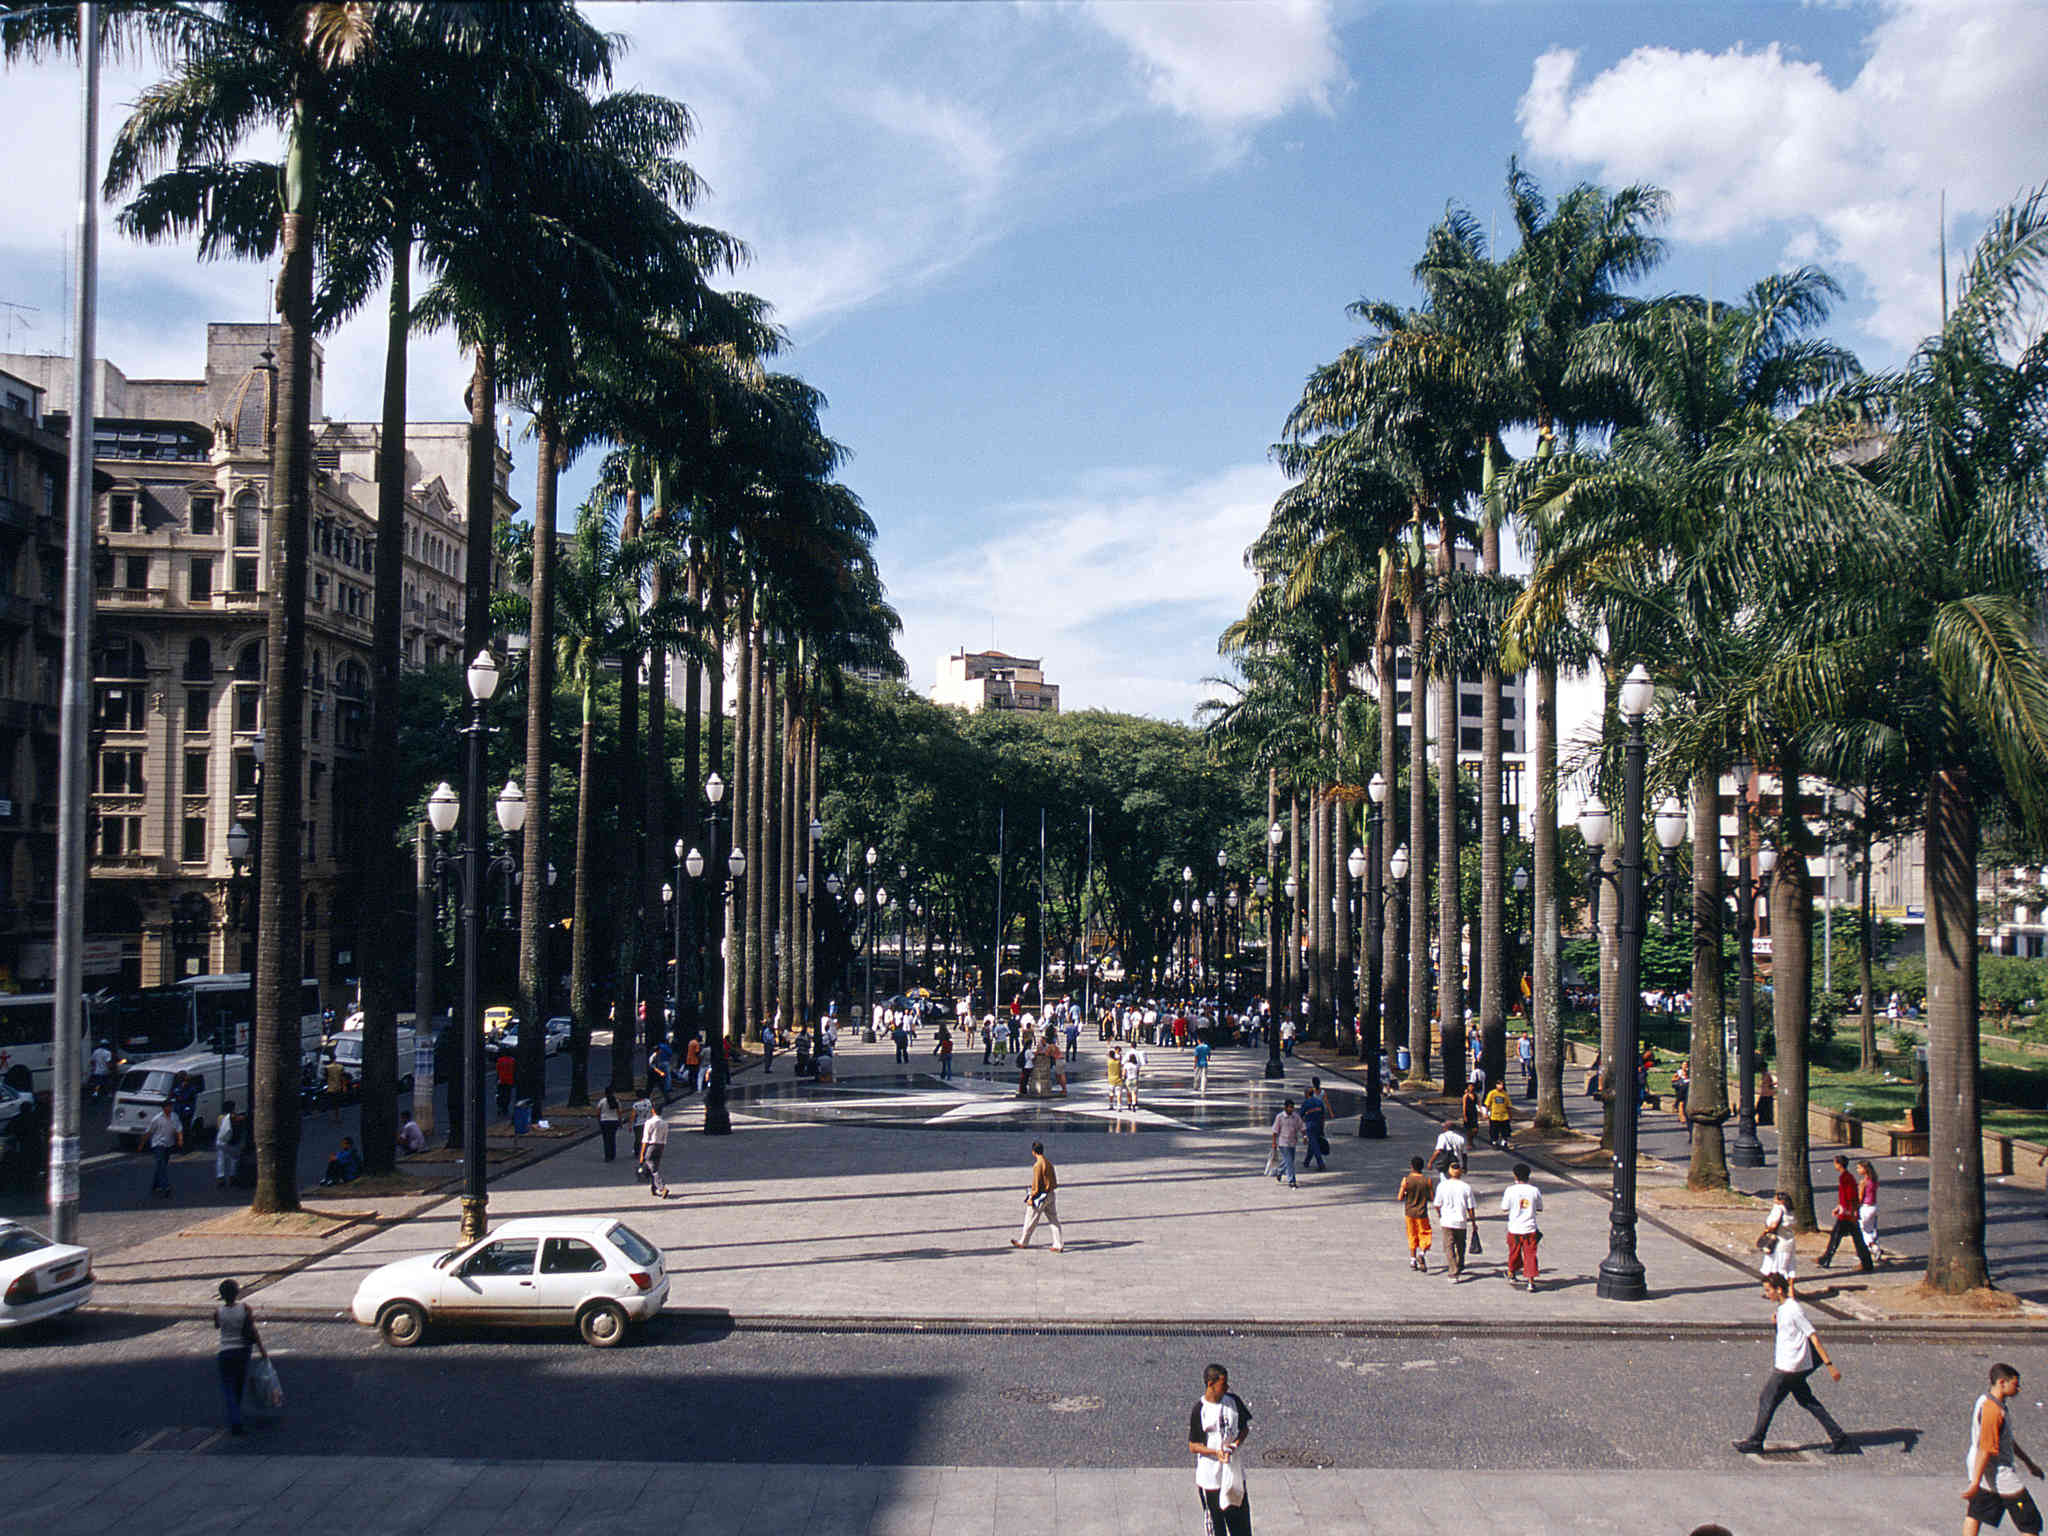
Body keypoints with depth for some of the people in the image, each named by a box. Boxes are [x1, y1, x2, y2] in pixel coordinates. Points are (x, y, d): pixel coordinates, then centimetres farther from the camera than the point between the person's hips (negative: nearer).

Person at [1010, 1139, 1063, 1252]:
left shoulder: (1038, 1165, -17)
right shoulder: (1049, 1162, 8)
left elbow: (1036, 1183, -19)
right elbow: (1054, 1180, 15)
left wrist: (1031, 1197, -14)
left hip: (1041, 1195, -8)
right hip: (1051, 1194, 8)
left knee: (1031, 1220, 8)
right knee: (1053, 1220, 7)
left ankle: (1023, 1242, 22)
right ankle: (1059, 1245, 4)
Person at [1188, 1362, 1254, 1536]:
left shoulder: (1233, 1401, -4)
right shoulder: (1199, 1410, -16)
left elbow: (1245, 1426, 9)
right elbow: (1192, 1445, -10)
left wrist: (1236, 1444, -12)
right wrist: (1215, 1452, -27)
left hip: (1234, 1472, 4)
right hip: (1210, 1476, -4)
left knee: (1241, 1514, 14)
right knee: (1214, 1517, 9)